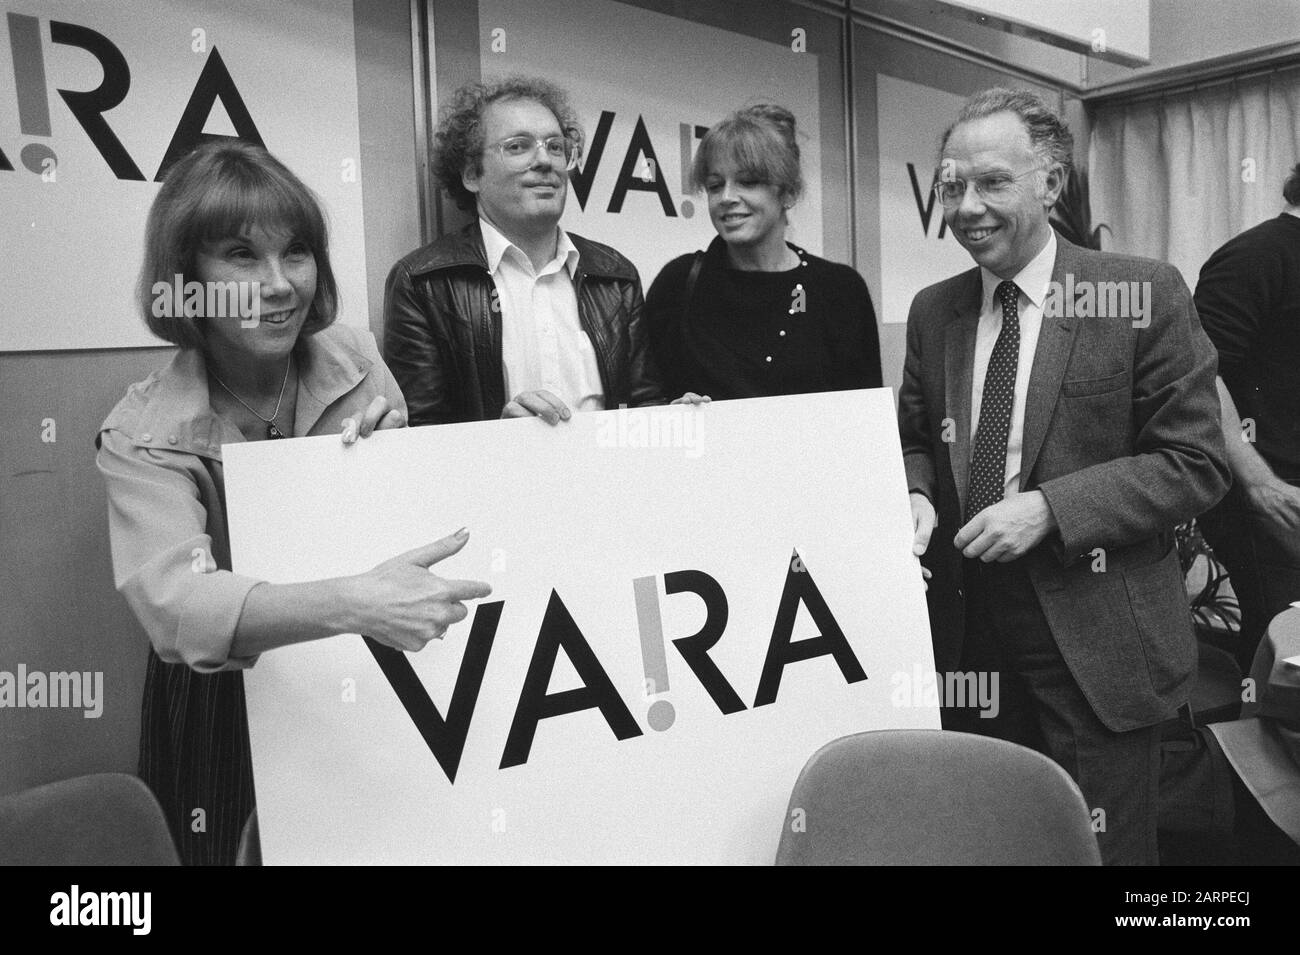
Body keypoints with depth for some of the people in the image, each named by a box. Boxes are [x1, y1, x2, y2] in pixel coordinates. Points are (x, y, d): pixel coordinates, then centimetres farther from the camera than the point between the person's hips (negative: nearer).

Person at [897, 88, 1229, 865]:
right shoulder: (933, 310, 7)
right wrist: (918, 495, -7)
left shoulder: (1144, 295, -7)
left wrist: (1049, 507, -19)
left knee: (1102, 848, 9)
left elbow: (1196, 464, -9)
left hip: (1097, 642, -4)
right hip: (968, 633, 4)